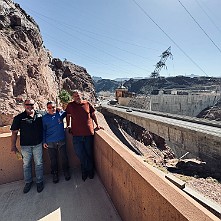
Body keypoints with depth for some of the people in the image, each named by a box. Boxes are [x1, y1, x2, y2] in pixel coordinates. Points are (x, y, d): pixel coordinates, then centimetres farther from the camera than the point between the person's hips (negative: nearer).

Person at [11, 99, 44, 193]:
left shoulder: (40, 115, -2)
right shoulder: (19, 117, -5)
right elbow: (14, 132, -2)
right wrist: (13, 145, -4)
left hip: (38, 144, 0)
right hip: (25, 145, 0)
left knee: (39, 164, 11)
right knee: (26, 164, 16)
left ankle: (39, 181, 29)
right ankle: (28, 182, 36)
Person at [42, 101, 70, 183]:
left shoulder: (60, 113, -2)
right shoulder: (44, 118, 0)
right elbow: (43, 130, 6)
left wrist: (61, 110, -4)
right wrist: (44, 141, 3)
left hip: (61, 141, 0)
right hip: (50, 143, 0)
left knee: (64, 158, 8)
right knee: (53, 159, 12)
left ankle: (66, 172, 31)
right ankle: (55, 174, 34)